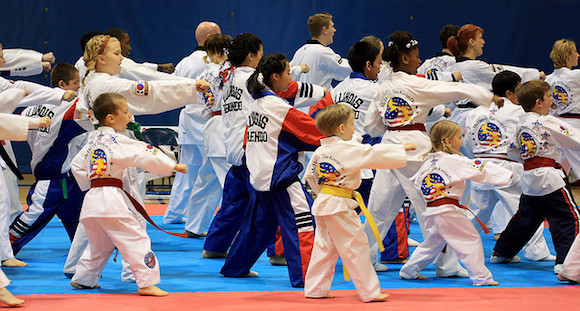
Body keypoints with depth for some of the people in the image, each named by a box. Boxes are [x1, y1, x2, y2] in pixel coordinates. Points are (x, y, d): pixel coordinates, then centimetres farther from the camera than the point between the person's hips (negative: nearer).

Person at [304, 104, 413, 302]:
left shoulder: (320, 151, 9)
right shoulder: (347, 150, -16)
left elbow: (310, 176, 17)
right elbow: (374, 154, -14)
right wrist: (402, 149, -3)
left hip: (322, 203, 8)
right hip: (340, 207, -8)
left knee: (324, 247, 16)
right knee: (356, 248, -2)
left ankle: (315, 289, 18)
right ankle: (369, 292, 3)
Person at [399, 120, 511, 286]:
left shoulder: (428, 162, 11)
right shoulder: (454, 161, -11)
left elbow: (417, 181, 20)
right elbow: (479, 169, -12)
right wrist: (506, 174, -8)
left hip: (431, 209, 8)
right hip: (448, 211, -8)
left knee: (434, 241, 24)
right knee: (471, 240, -1)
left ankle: (409, 270, 26)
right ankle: (481, 277, -2)